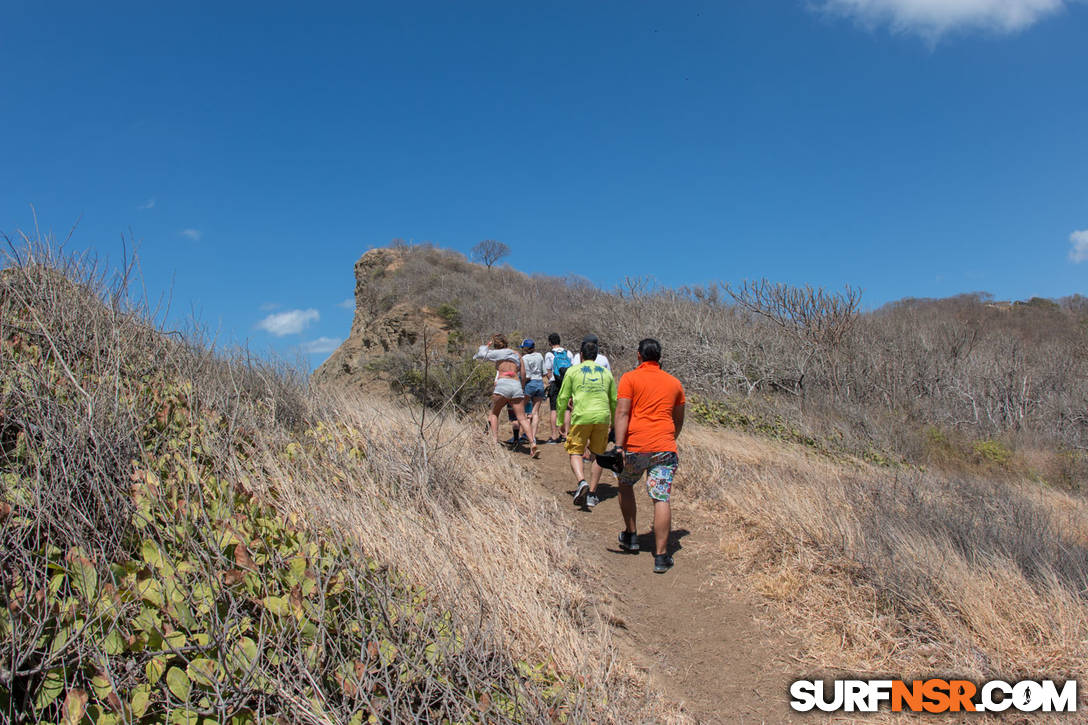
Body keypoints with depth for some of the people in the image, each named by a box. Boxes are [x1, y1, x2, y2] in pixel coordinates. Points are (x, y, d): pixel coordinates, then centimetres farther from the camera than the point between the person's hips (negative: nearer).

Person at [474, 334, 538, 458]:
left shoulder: (499, 353, 8)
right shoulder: (517, 354, 21)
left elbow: (482, 354, 18)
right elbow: (523, 376, 19)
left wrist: (486, 346, 37)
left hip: (503, 384, -3)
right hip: (517, 386, 4)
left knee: (494, 413, 16)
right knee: (522, 418, 1)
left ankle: (495, 441, 3)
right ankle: (532, 442, -19)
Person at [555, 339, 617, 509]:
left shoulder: (573, 370, 9)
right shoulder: (606, 373, 17)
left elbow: (563, 398, 6)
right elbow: (614, 401, 20)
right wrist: (614, 421, 34)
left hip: (581, 416, -2)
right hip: (602, 417, 2)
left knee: (575, 452, 7)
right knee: (598, 454, 14)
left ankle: (582, 482, -19)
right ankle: (592, 494, 13)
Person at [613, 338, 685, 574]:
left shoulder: (630, 378, 1)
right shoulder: (674, 383, 14)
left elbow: (622, 413, -10)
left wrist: (619, 447, -13)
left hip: (635, 447, -2)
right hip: (664, 448, 2)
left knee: (625, 486, 23)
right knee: (661, 500, -1)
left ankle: (631, 536, 30)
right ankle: (661, 556, -3)